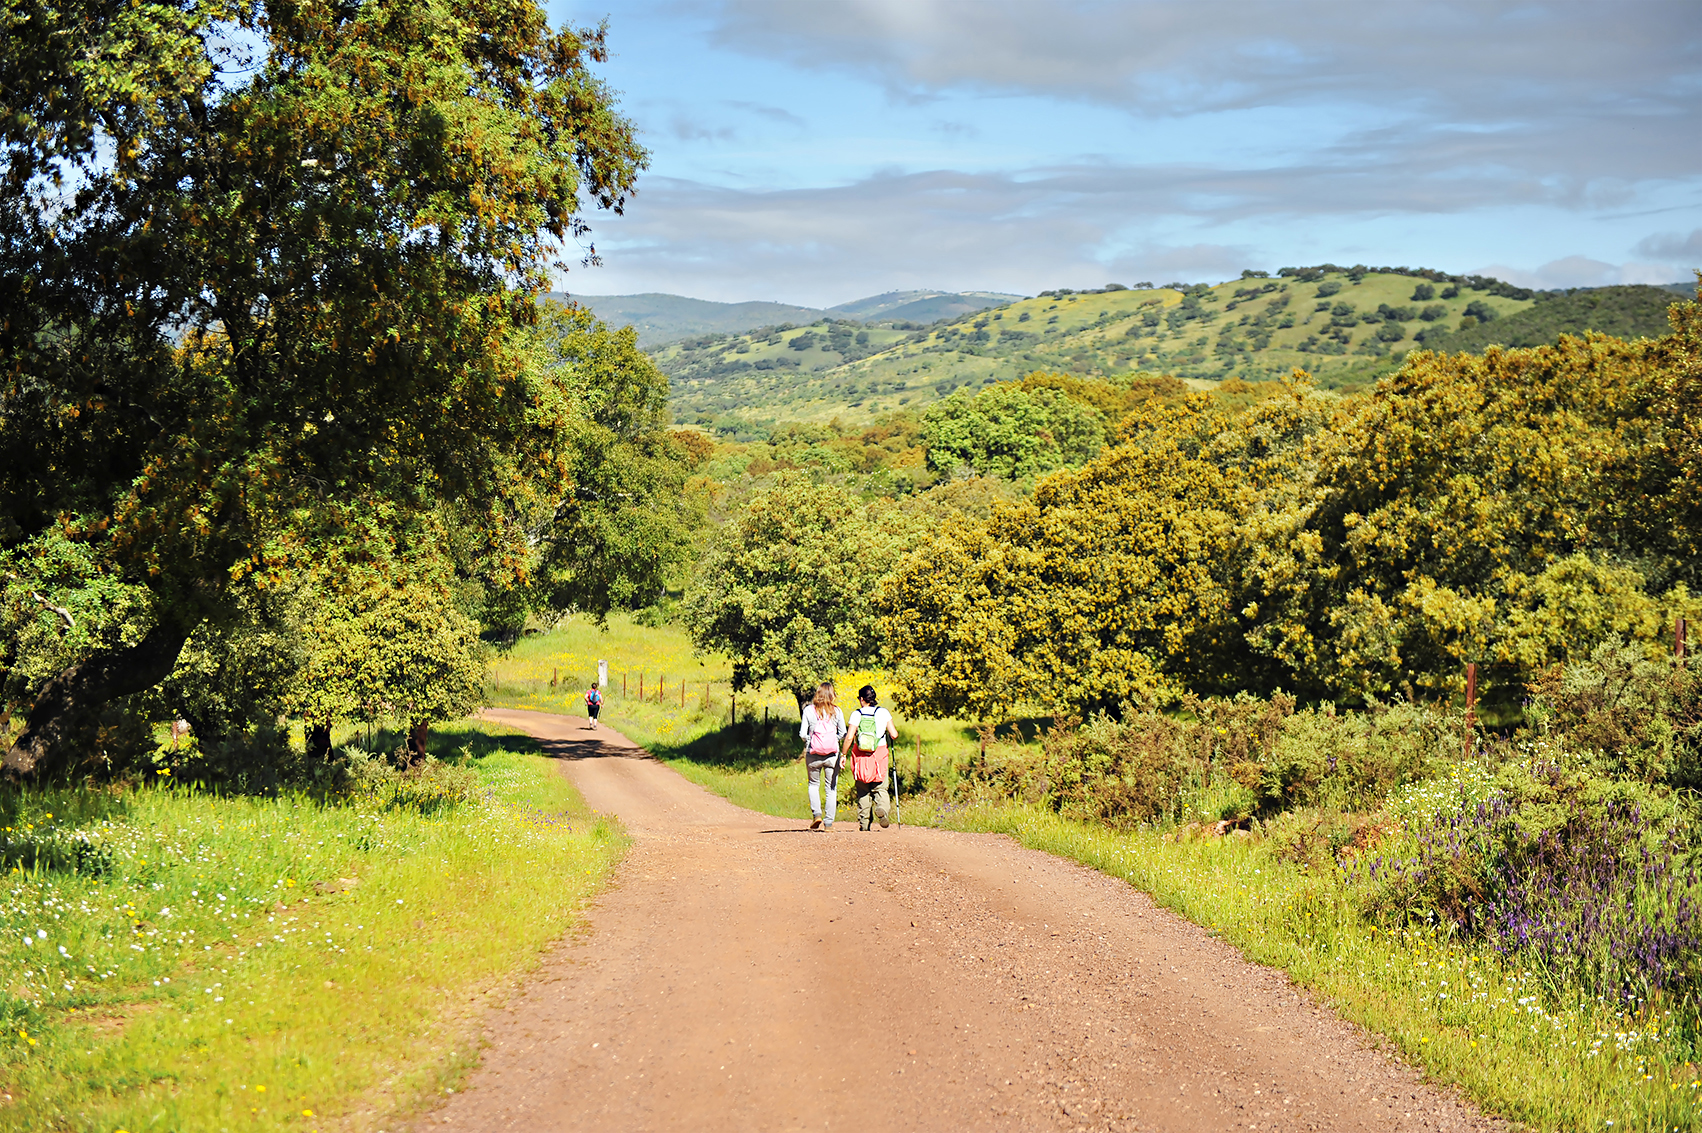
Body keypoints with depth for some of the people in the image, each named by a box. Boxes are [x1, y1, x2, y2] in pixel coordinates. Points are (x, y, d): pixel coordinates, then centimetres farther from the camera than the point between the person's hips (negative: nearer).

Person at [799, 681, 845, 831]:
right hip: (832, 754, 0)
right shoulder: (837, 711, 0)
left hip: (813, 754, 0)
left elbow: (802, 734, -5)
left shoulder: (809, 710, -2)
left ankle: (816, 814, 1)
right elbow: (843, 734, 3)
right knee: (831, 788, 7)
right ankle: (829, 823, 5)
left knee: (814, 784, 18)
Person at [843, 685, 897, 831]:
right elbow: (894, 735, -2)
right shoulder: (883, 713, 0)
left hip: (860, 756, -1)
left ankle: (864, 823, 6)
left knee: (862, 790, 10)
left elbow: (849, 737, -11)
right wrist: (893, 733, 21)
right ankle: (882, 808, -22)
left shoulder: (856, 714, -4)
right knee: (880, 788, 9)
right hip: (879, 755, 1)